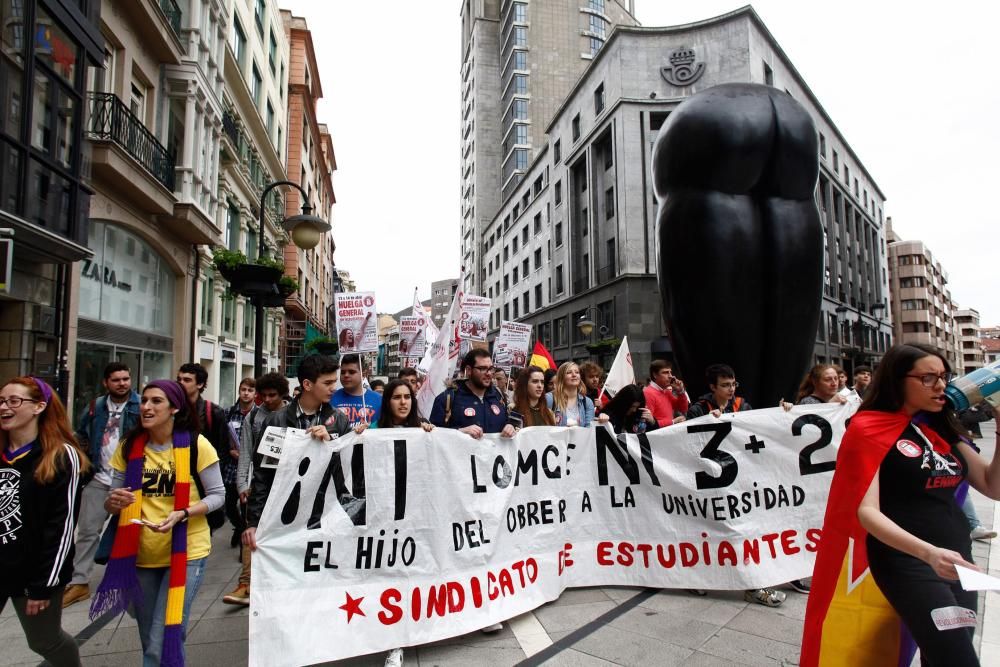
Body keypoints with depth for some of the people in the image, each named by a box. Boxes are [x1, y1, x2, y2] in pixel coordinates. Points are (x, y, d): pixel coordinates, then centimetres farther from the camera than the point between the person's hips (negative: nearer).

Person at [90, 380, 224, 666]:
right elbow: (111, 502, 7)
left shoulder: (196, 445, -13)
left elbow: (217, 495, -7)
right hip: (141, 555, 5)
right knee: (150, 643, 19)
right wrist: (113, 502, -16)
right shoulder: (129, 447, -1)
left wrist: (182, 514, -23)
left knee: (164, 644, -8)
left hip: (186, 552, -4)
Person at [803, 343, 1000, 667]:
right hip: (906, 561, -7)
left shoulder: (941, 427, 11)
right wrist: (928, 553, -32)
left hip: (958, 558, 7)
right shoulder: (870, 429, -10)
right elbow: (866, 511, -17)